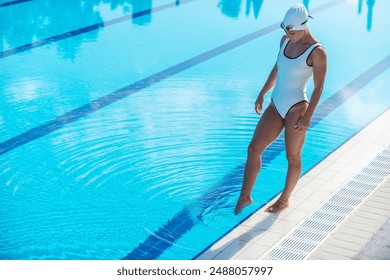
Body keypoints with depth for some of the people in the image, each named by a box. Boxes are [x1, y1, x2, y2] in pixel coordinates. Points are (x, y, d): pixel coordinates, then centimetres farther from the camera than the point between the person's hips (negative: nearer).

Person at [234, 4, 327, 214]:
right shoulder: (285, 41, 4)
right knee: (254, 148, 2)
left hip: (296, 109, -7)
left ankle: (284, 200, 26)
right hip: (276, 106, 7)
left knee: (292, 157, 8)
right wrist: (262, 94, 18)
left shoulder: (317, 52, -16)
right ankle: (244, 196, 11)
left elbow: (319, 87, -14)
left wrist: (308, 116, -18)